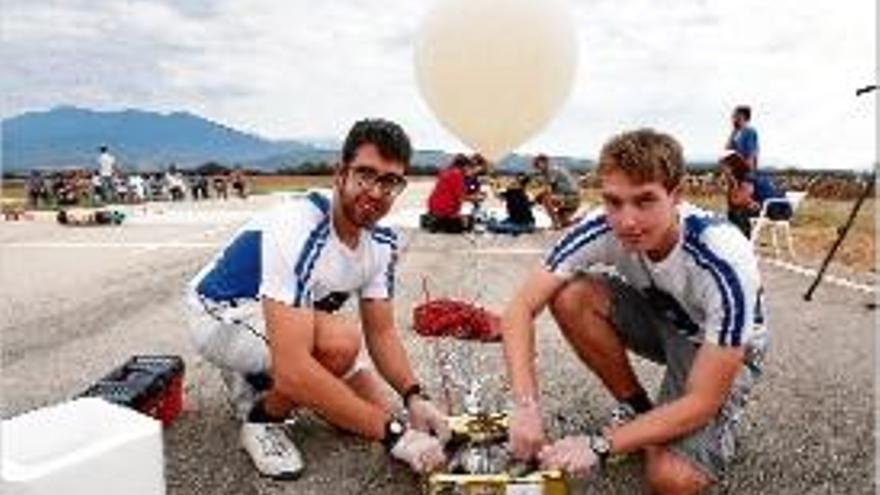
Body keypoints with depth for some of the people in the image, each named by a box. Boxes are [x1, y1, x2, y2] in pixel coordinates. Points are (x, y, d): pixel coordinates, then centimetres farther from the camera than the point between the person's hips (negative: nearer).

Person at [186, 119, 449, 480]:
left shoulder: (381, 242, -10)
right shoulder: (296, 231, -36)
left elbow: (381, 332, -3)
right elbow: (292, 370, -43)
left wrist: (414, 397, -23)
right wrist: (393, 433, -42)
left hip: (298, 324, 8)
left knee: (376, 409, 1)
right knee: (341, 341, -34)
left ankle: (257, 379, 18)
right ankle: (261, 419, -5)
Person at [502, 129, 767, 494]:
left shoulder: (725, 262, -37)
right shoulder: (602, 228, -27)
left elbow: (701, 402, -31)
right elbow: (521, 308, -24)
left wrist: (599, 445, -36)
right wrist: (525, 406, -36)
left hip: (725, 349, -4)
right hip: (659, 319, 5)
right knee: (570, 296, -25)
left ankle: (715, 427, 8)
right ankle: (636, 409, -2)